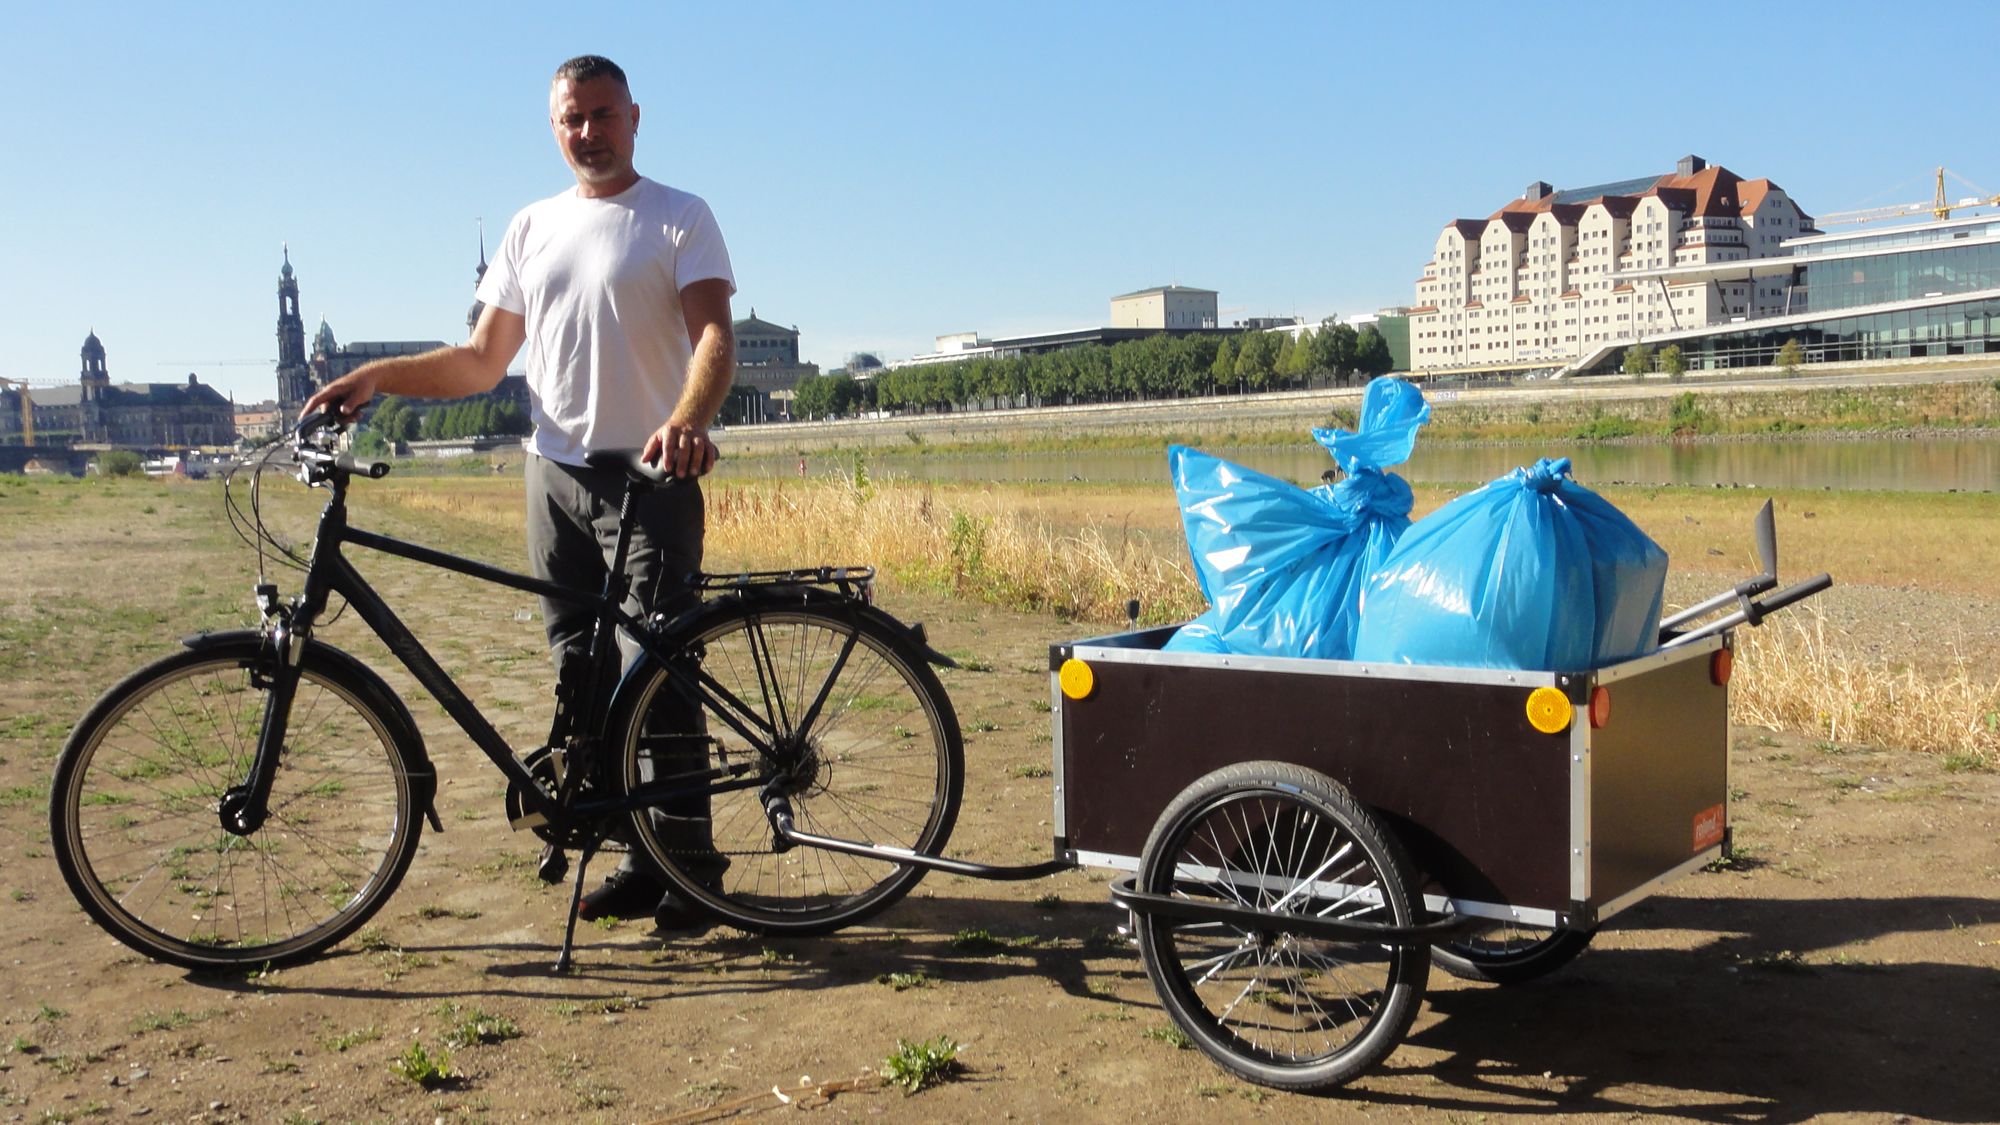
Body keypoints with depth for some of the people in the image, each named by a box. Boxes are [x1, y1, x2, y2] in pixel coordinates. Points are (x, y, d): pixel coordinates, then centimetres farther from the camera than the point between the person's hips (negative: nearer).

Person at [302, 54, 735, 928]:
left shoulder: (680, 218, 0)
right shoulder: (532, 228, 15)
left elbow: (715, 338, -15)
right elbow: (482, 363, 14)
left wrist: (688, 422, -35)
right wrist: (376, 376, -2)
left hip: (649, 479, -5)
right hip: (555, 474, 6)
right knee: (584, 680, 7)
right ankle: (641, 859, 16)